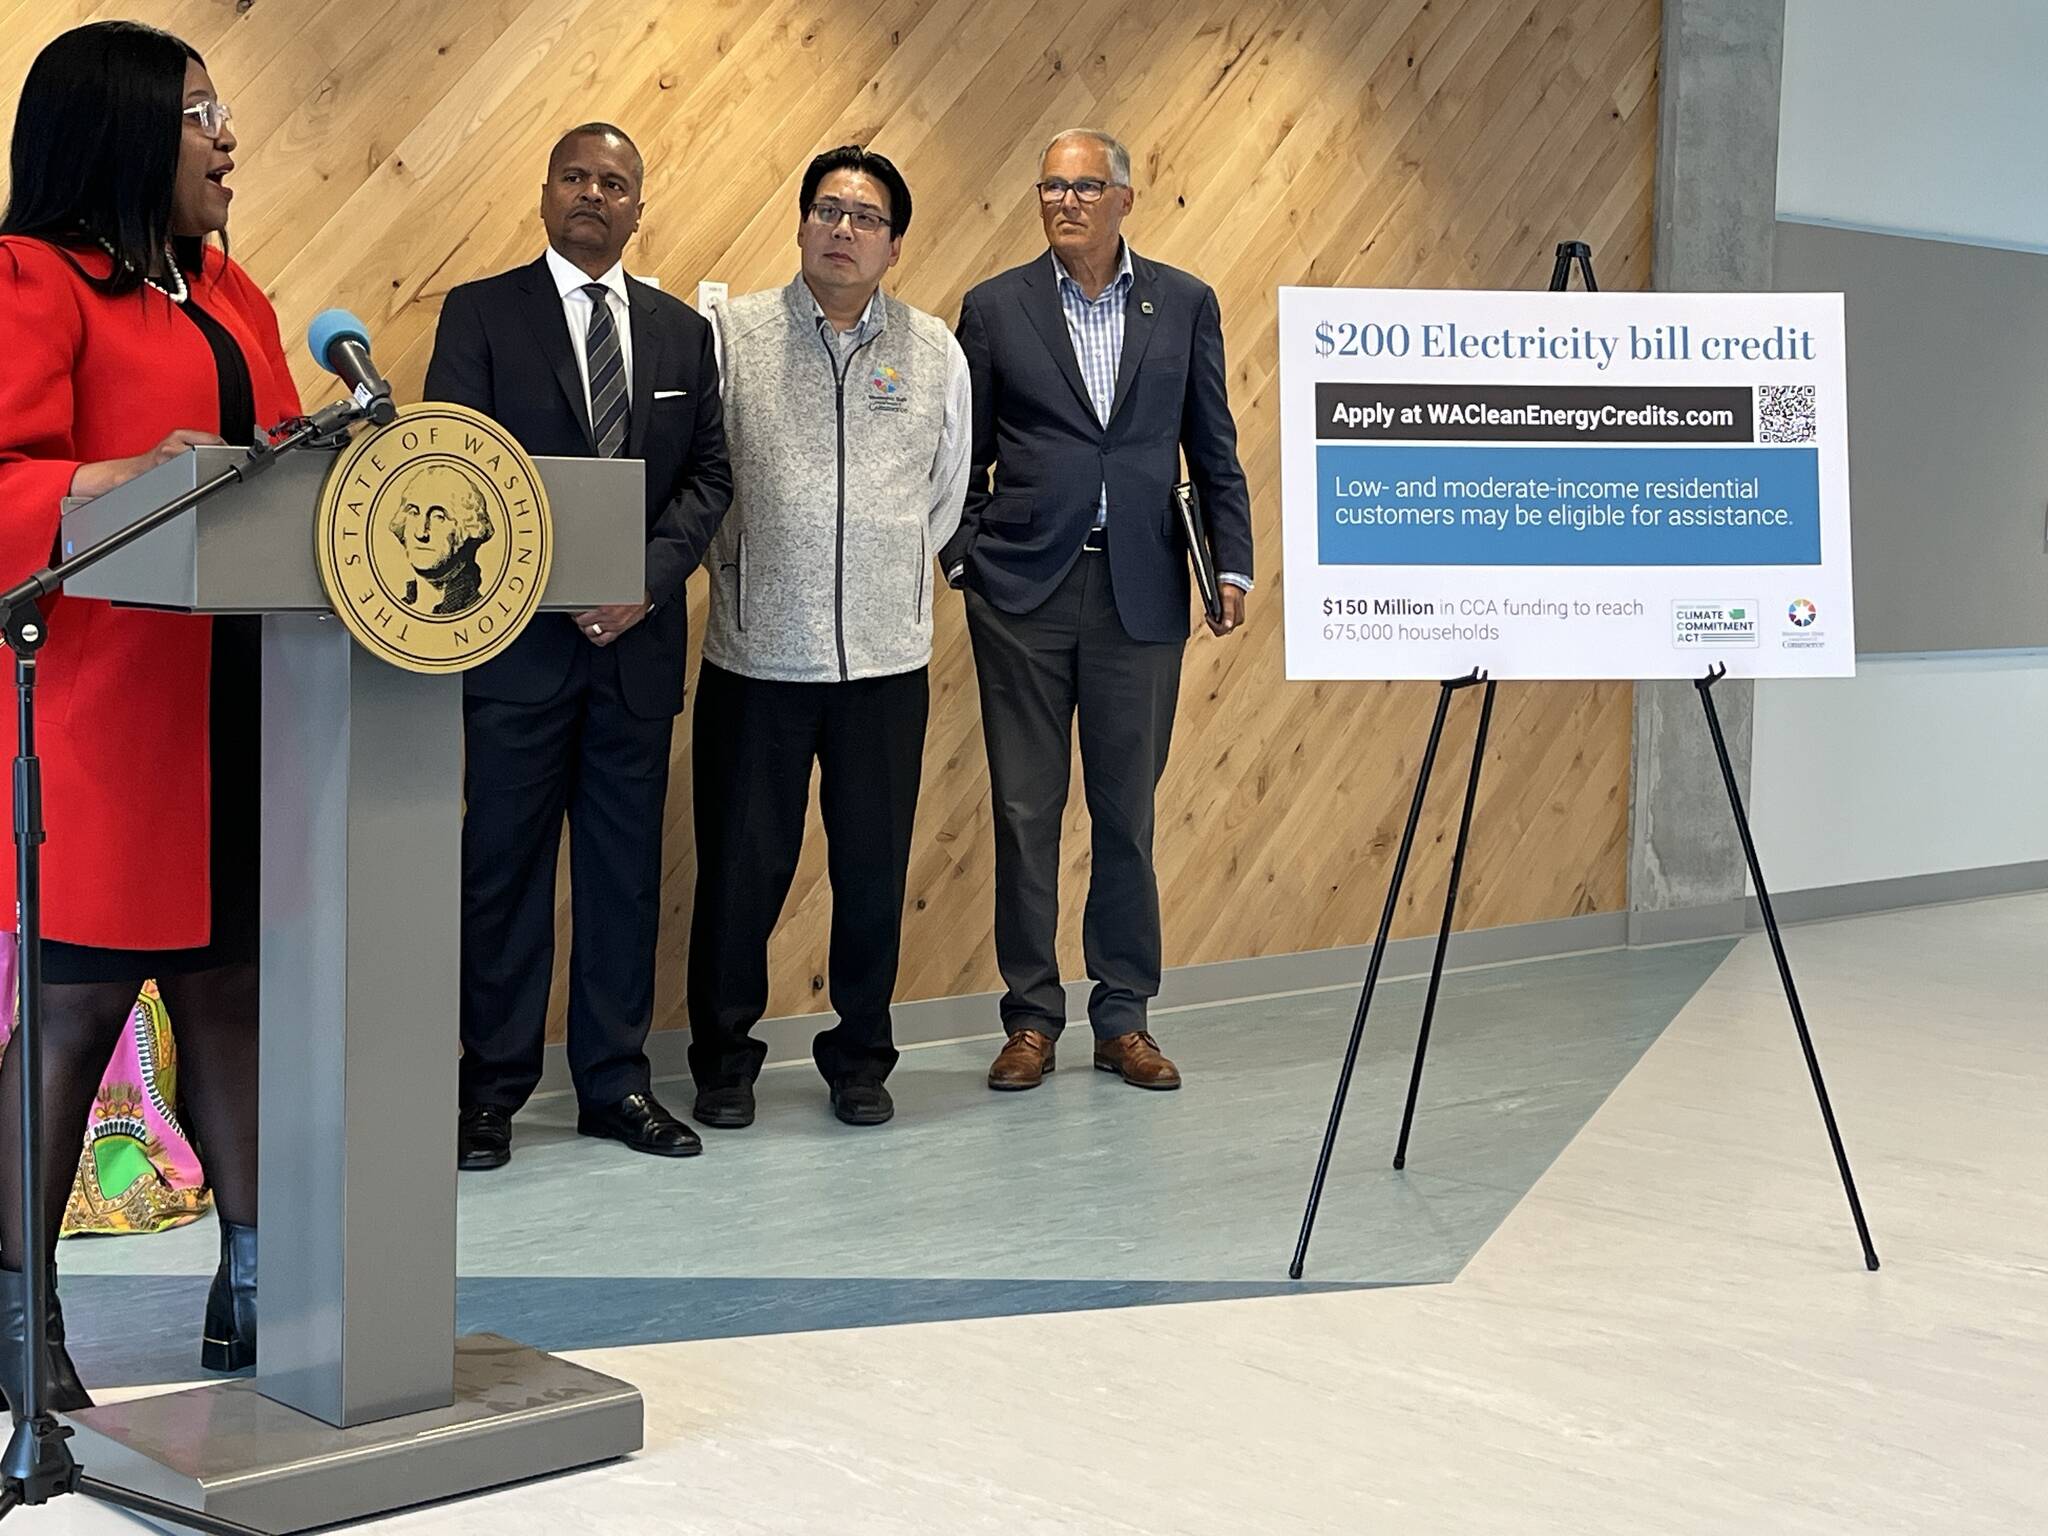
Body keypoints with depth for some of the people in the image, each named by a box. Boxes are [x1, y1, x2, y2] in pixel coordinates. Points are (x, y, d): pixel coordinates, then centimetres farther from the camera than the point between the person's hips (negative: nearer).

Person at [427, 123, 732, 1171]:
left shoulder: (682, 331, 13)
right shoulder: (481, 314, 2)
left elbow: (709, 476, 9)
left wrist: (650, 576, -8)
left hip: (638, 634, 3)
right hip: (520, 635, -3)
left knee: (626, 863, 7)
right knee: (505, 863, 1)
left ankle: (616, 1083, 16)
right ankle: (492, 1091, 9)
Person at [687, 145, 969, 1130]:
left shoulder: (934, 350, 7)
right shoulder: (731, 334, 0)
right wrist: (743, 570, 6)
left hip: (885, 657, 2)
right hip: (757, 654, -2)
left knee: (875, 868, 7)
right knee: (742, 864, 4)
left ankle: (859, 1057, 22)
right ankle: (724, 1057, 20)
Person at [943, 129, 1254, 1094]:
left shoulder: (1185, 305, 6)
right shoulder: (994, 307, 4)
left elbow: (1213, 452, 8)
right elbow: (966, 456, 8)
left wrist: (1233, 564, 0)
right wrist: (964, 559, -2)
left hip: (1141, 593, 1)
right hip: (1024, 590, 0)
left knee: (1128, 809, 6)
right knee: (1025, 809, 3)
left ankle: (1124, 1017, 16)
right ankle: (1031, 1017, 13)